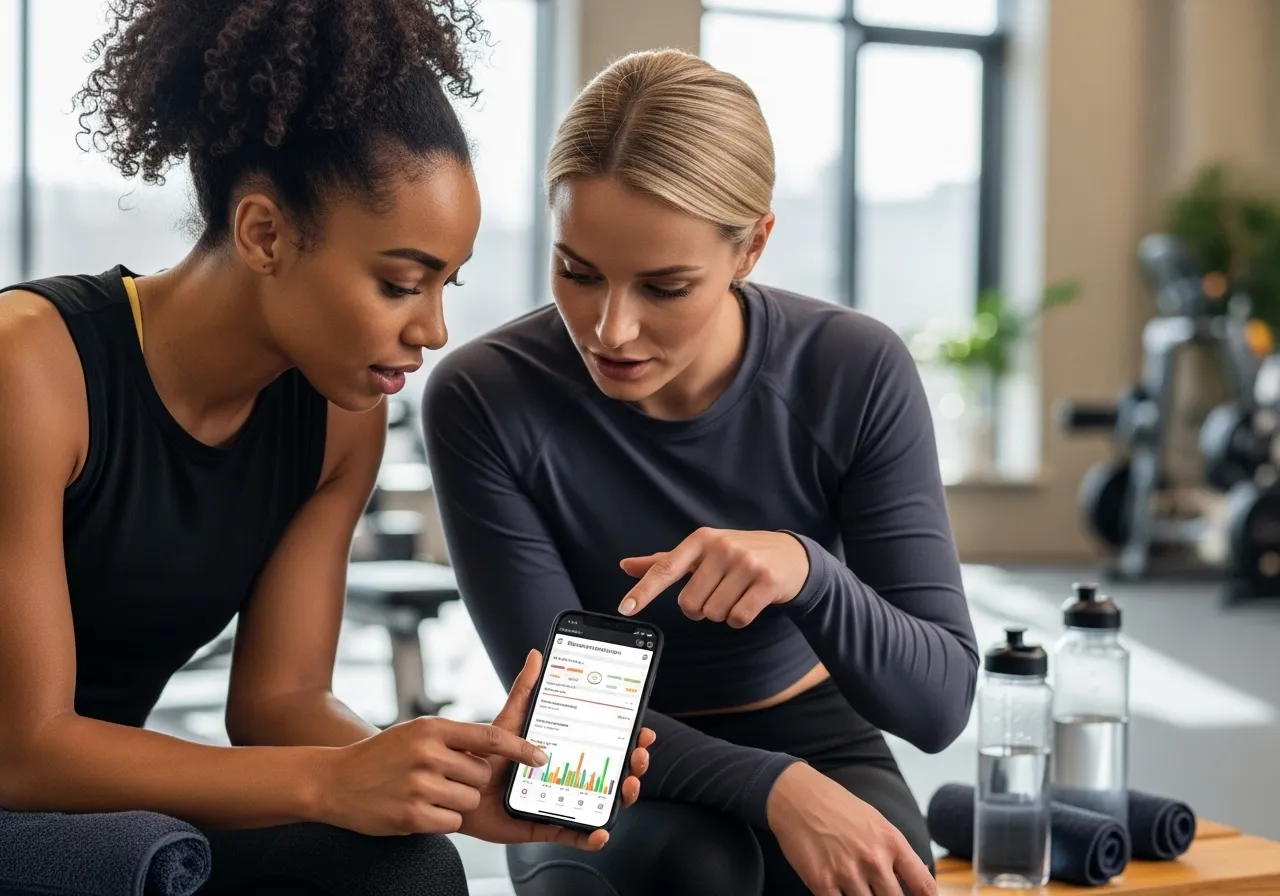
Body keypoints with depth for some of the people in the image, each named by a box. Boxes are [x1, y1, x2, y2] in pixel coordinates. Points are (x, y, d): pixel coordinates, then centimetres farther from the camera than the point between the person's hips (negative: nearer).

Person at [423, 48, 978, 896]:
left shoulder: (856, 371, -19)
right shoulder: (484, 398, -22)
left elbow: (941, 701, -19)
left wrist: (809, 570, -39)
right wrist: (773, 787, -33)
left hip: (820, 751, 2)